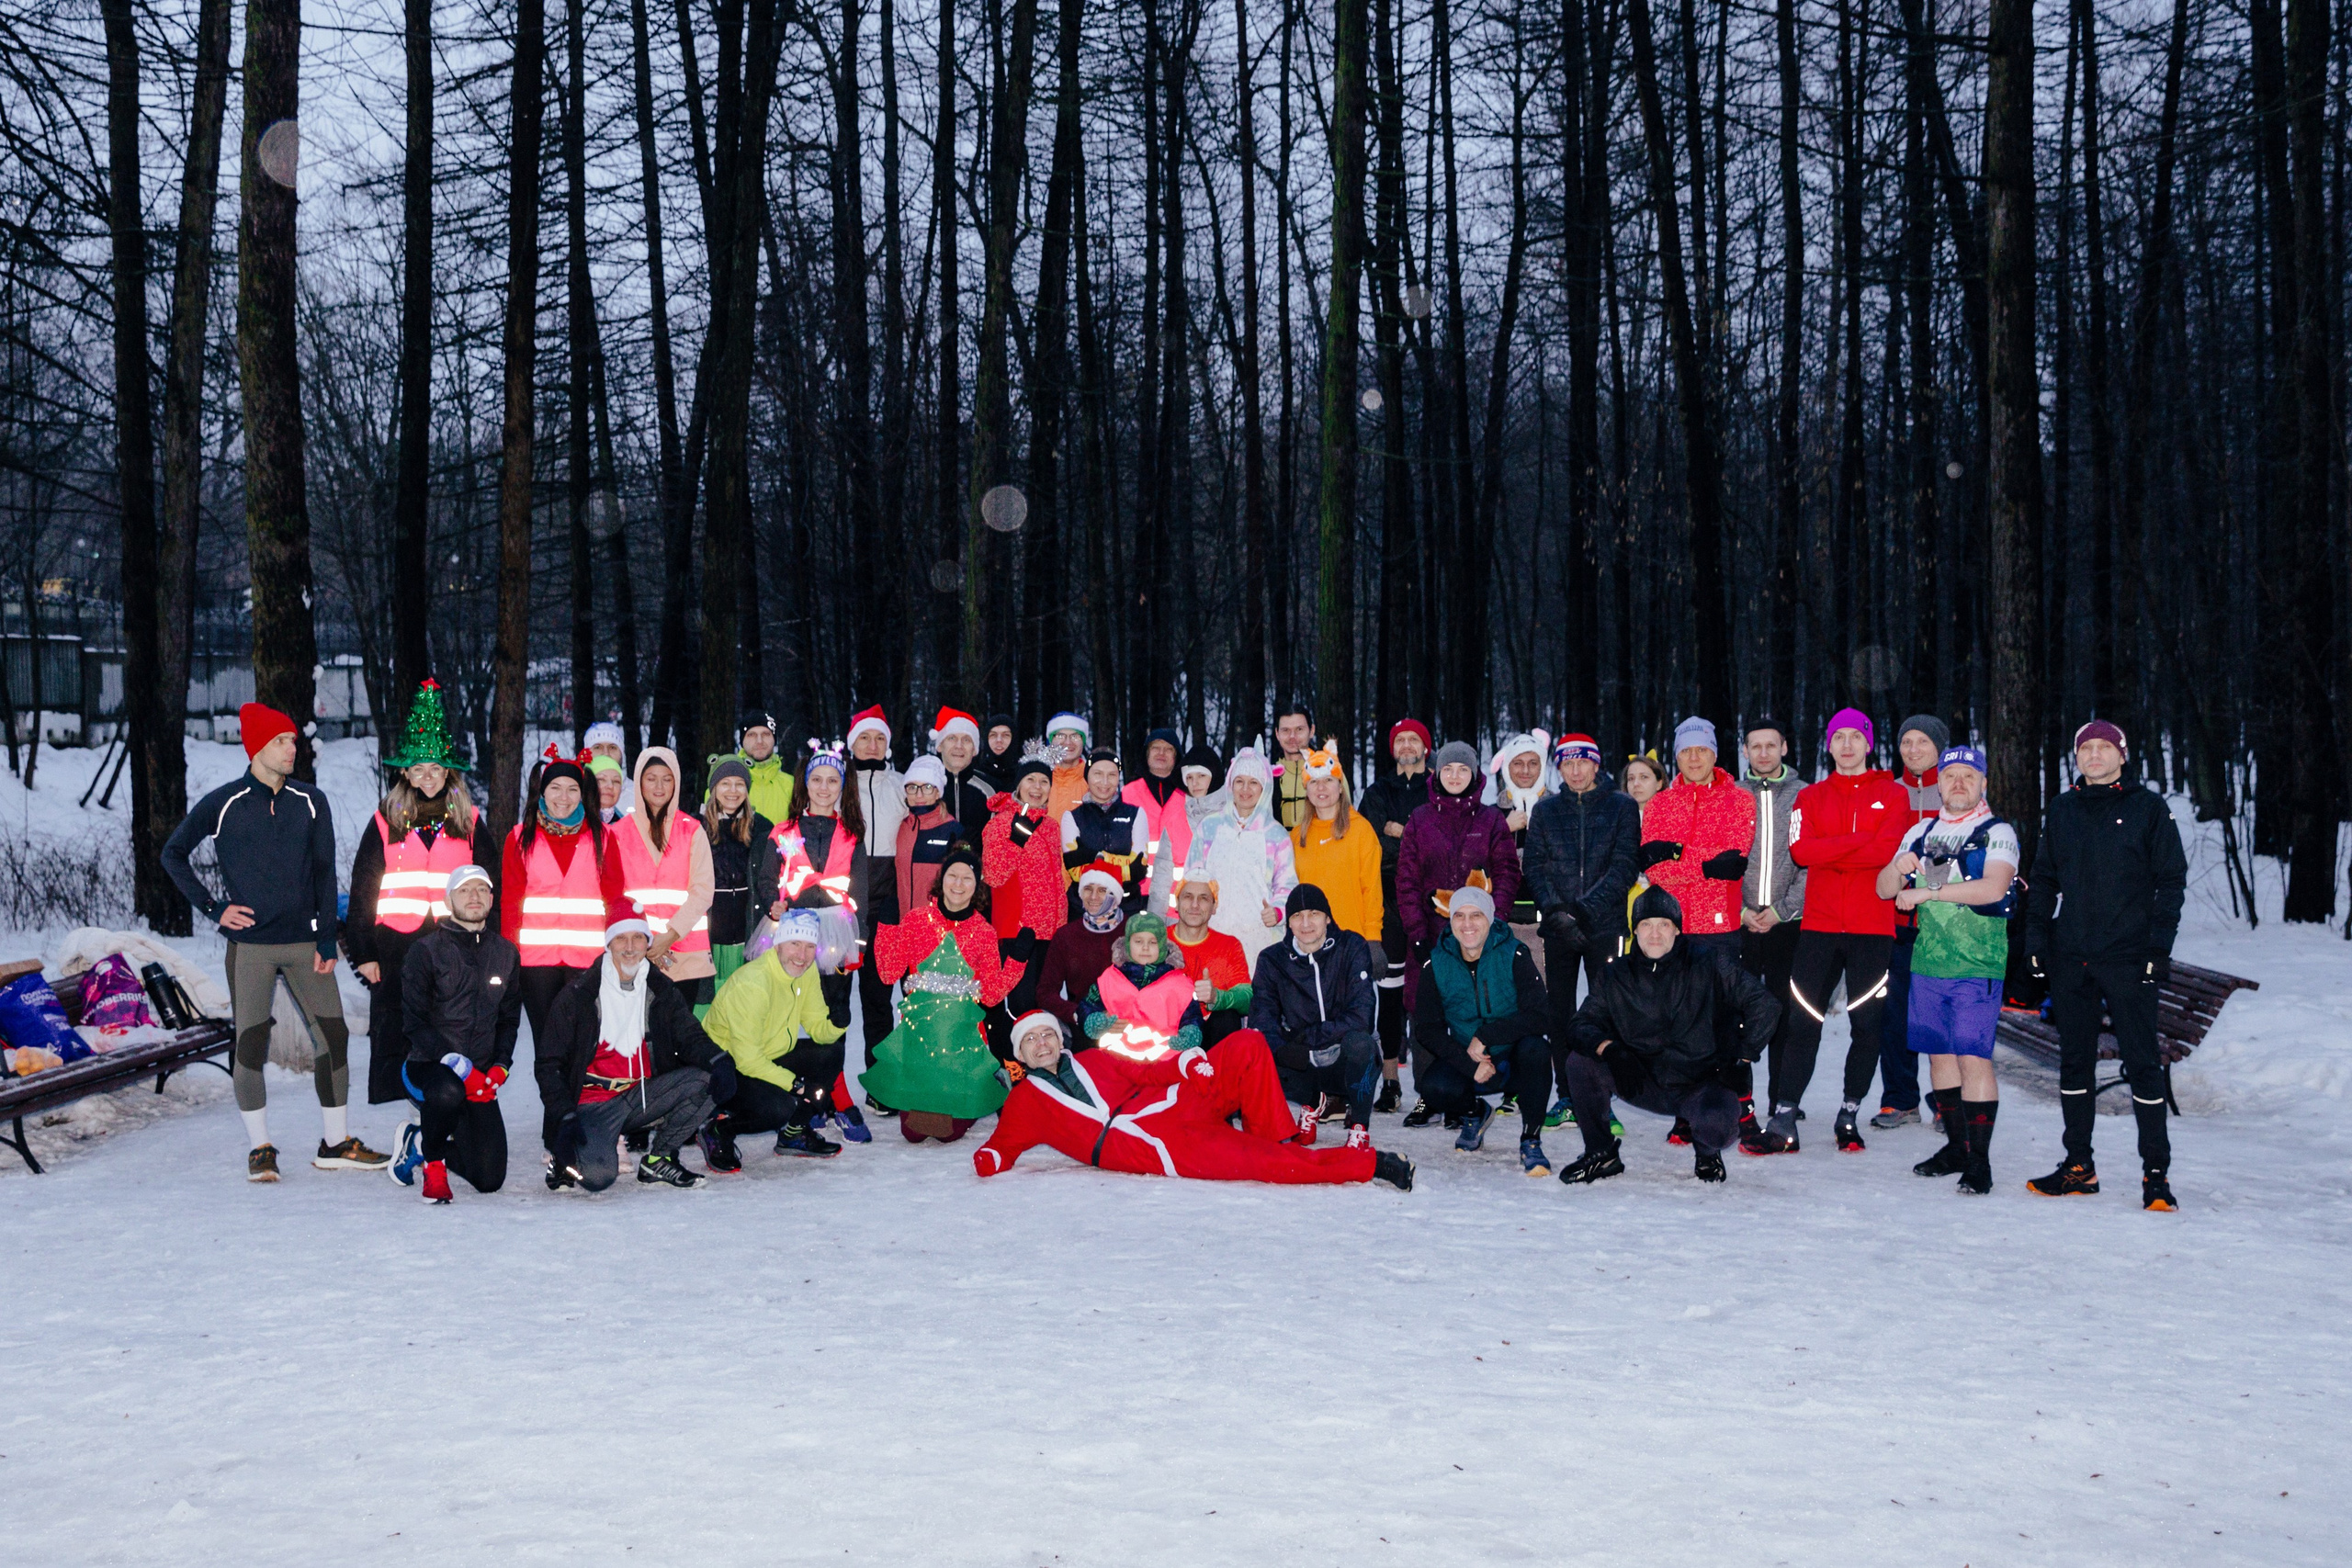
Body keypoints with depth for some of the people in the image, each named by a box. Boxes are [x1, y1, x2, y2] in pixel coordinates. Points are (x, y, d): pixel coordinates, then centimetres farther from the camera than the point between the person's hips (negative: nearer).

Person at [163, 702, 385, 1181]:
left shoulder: (311, 802, 7)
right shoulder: (223, 804, 0)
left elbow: (325, 874, 7)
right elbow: (173, 854, 10)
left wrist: (327, 941, 0)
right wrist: (212, 908, 0)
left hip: (304, 943, 2)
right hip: (249, 945, -2)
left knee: (333, 1036, 0)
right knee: (250, 1044, -1)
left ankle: (336, 1144, 10)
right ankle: (259, 1148, 10)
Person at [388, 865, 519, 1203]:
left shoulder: (506, 954, 10)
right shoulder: (427, 950, -5)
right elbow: (414, 1022, -10)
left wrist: (499, 1068, -1)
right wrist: (456, 1064, -21)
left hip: (480, 1079, 4)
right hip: (428, 1066, -4)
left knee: (489, 1180, -5)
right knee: (447, 1092, -42)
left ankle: (418, 1143, 25)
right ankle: (433, 1163, -9)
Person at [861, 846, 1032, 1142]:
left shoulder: (983, 933, 4)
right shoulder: (917, 921, 2)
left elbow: (991, 994, 2)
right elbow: (889, 973, -4)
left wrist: (1015, 959, -8)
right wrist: (887, 925, -8)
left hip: (962, 1030, 0)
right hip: (918, 1027, 0)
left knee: (952, 1131, -4)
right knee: (913, 1131, -3)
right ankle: (917, 1112, 30)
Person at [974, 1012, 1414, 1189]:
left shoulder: (1093, 1061, 26)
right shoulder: (1025, 1102, 16)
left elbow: (1146, 1072, 23)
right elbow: (1003, 1145, 9)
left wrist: (1188, 1063, 2)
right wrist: (989, 1161, -16)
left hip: (1180, 1102, 6)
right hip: (1160, 1151, -6)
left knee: (1248, 1047, -15)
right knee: (1257, 1163, -27)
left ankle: (1276, 1139, -7)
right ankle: (1373, 1164, -26)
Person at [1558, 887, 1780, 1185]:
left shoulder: (1708, 964, -6)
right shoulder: (1617, 975, 2)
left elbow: (1763, 1005, -5)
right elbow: (1586, 1021, -2)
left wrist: (1743, 1056, -8)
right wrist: (1609, 1050, -22)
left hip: (1701, 1083, -3)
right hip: (1644, 1085, 3)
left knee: (1718, 1126, -36)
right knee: (1580, 1063, -19)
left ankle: (1707, 1152, 5)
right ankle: (1601, 1154, 1)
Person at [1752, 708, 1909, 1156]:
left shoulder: (1892, 796, 7)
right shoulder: (1811, 797, 13)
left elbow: (1889, 850, -10)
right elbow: (1801, 849, -5)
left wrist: (1830, 853, -9)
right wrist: (1861, 842, -12)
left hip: (1872, 928, -1)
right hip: (1819, 925, 1)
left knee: (1867, 1025, 2)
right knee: (1803, 1022, -4)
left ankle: (1850, 1115, 17)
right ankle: (1783, 1122, -5)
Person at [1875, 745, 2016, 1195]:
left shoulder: (1997, 833, -2)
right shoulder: (1920, 833, 14)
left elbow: (1994, 887, -20)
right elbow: (1884, 889, 13)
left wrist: (1928, 891, -20)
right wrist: (1898, 868, -10)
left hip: (1977, 967, -5)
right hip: (1927, 963, 6)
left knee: (1973, 1058, -10)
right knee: (1939, 1054, 10)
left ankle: (1979, 1160, -6)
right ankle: (1956, 1147, 22)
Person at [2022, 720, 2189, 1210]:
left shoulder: (2149, 808, 1)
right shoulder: (2061, 810, 12)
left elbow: (2171, 881, -1)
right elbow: (2042, 880, 15)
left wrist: (2158, 947, -9)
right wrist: (2036, 940, 4)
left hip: (2129, 960, -4)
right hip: (2070, 958, 4)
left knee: (2141, 1062, -4)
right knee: (2074, 1060, 8)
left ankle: (2156, 1172, 1)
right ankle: (2078, 1166, 16)